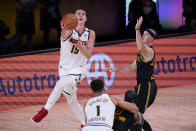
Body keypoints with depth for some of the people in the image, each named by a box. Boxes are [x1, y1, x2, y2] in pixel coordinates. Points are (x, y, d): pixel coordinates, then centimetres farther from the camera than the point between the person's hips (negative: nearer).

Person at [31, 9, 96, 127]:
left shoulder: (90, 33, -4)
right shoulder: (69, 29, -10)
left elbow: (88, 55, -12)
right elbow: (65, 35, -36)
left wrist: (80, 46, -34)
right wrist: (64, 32, -61)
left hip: (78, 69, -2)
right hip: (65, 68, 2)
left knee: (62, 83, -32)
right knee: (71, 101, 7)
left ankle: (45, 110, -25)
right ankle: (84, 124, 26)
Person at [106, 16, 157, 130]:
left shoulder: (149, 51, -14)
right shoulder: (143, 52, 18)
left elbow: (140, 47, -39)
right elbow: (133, 67, 22)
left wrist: (137, 29, -38)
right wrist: (116, 69, 16)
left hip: (147, 86, -10)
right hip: (143, 86, 10)